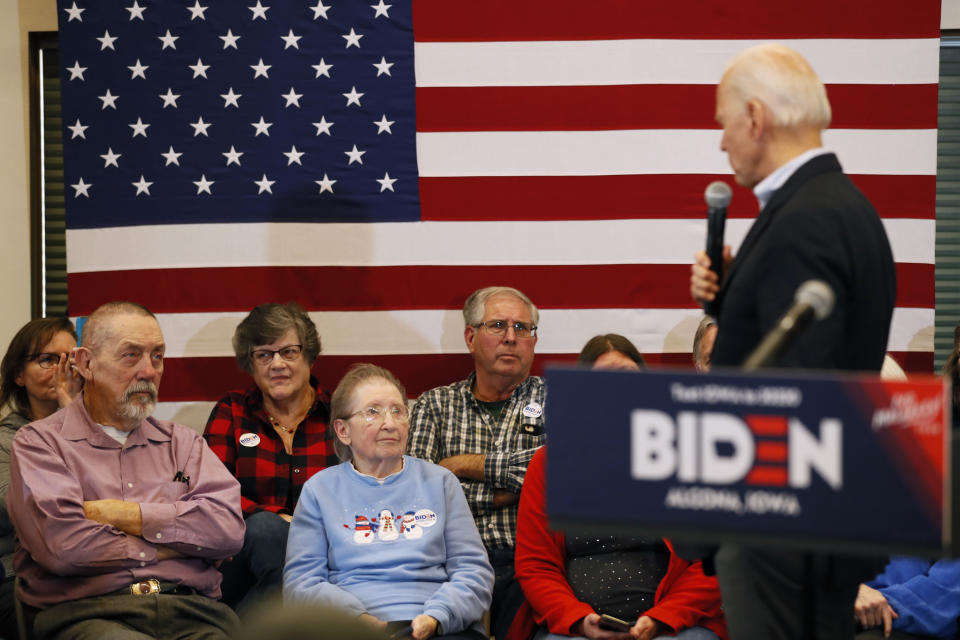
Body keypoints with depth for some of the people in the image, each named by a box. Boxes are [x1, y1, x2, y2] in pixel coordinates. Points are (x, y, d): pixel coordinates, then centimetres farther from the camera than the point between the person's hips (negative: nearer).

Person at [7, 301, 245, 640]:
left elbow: (229, 528, 5)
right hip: (87, 613, -4)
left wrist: (124, 515, -1)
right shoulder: (38, 443, 11)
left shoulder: (183, 442, 24)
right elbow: (62, 546, -7)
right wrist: (174, 545, 2)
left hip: (191, 611, 4)